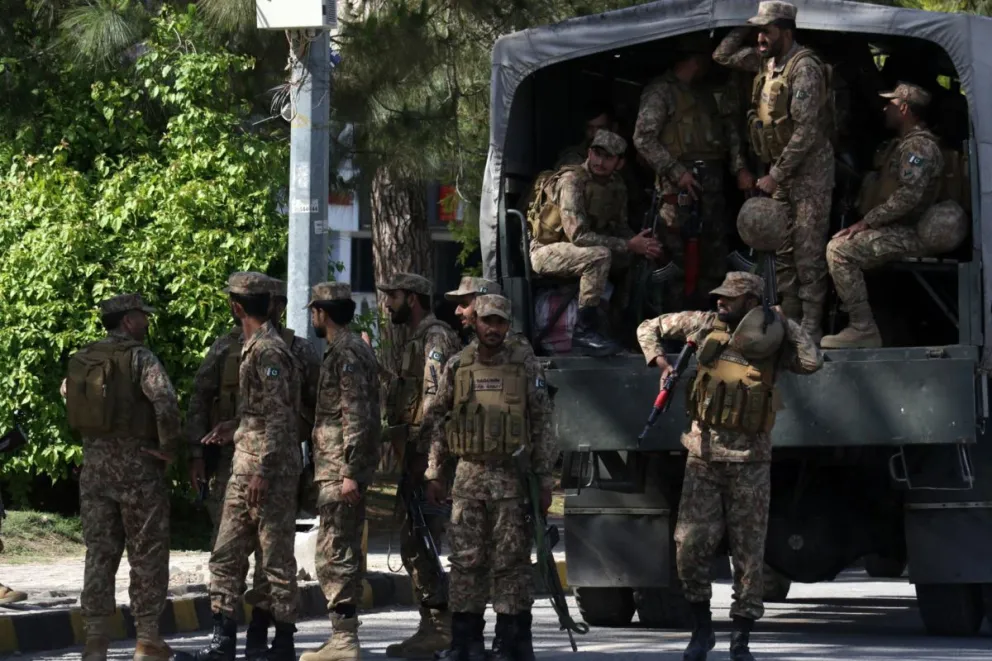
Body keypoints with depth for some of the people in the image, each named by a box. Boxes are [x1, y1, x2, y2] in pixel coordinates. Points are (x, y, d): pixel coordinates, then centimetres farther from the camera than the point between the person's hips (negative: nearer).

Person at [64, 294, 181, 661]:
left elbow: (68, 398, 15)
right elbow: (165, 400, -24)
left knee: (99, 553, 9)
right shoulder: (138, 357, -11)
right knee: (147, 554, 3)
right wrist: (169, 447, -12)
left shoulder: (80, 361, 9)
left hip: (94, 464, 5)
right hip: (136, 465, -5)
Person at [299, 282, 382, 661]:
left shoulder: (345, 352, -14)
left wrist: (349, 472, -23)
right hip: (342, 468, 10)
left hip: (340, 470, -10)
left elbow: (356, 416, -20)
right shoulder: (352, 349, 18)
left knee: (334, 554, -10)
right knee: (344, 552, 12)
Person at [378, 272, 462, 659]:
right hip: (416, 458, 10)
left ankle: (438, 628, -11)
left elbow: (435, 400, -19)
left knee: (417, 542, -12)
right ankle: (434, 627, 14)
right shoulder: (418, 340, 22)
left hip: (429, 455, -10)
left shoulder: (435, 338, -11)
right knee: (415, 543, 11)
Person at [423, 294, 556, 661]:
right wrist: (433, 472, 6)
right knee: (466, 560, 3)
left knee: (512, 561, -1)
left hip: (512, 477, -2)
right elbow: (437, 422, 11)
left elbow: (542, 426, 3)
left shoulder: (527, 367, 2)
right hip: (468, 475, 2)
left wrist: (544, 480, -1)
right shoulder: (457, 367, 7)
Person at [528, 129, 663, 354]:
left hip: (577, 250, 8)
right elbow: (578, 235, -30)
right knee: (599, 256, -35)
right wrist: (629, 245, -30)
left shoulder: (616, 186, 3)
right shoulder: (572, 181, -23)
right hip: (546, 251, -8)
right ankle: (584, 330, -30)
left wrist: (640, 243, -13)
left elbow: (620, 228, 11)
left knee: (638, 258, -3)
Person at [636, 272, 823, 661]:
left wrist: (784, 324, -9)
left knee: (748, 553, 2)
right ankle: (702, 630, 13)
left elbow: (812, 363, -18)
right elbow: (649, 328, 16)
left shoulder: (771, 343, 0)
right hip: (703, 455, 1)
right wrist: (660, 362, 0)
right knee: (690, 548, -4)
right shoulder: (705, 326, 4)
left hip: (749, 459, -1)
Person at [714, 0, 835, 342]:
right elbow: (723, 56, 20)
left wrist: (775, 176, -19)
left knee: (808, 253, -8)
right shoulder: (767, 60, 6)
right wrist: (744, 28, 5)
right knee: (783, 251, 11)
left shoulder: (804, 68, -20)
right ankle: (788, 322, 17)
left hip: (809, 171, -9)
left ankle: (811, 329, -7)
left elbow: (806, 133, -23)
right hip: (781, 172, 9)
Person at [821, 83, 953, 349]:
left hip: (911, 234, -11)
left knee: (839, 250, -22)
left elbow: (908, 196, -26)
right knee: (838, 242, 16)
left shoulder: (919, 145, -14)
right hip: (897, 229, 11)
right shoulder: (902, 144, 22)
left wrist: (867, 222, -21)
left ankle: (863, 329, -25)